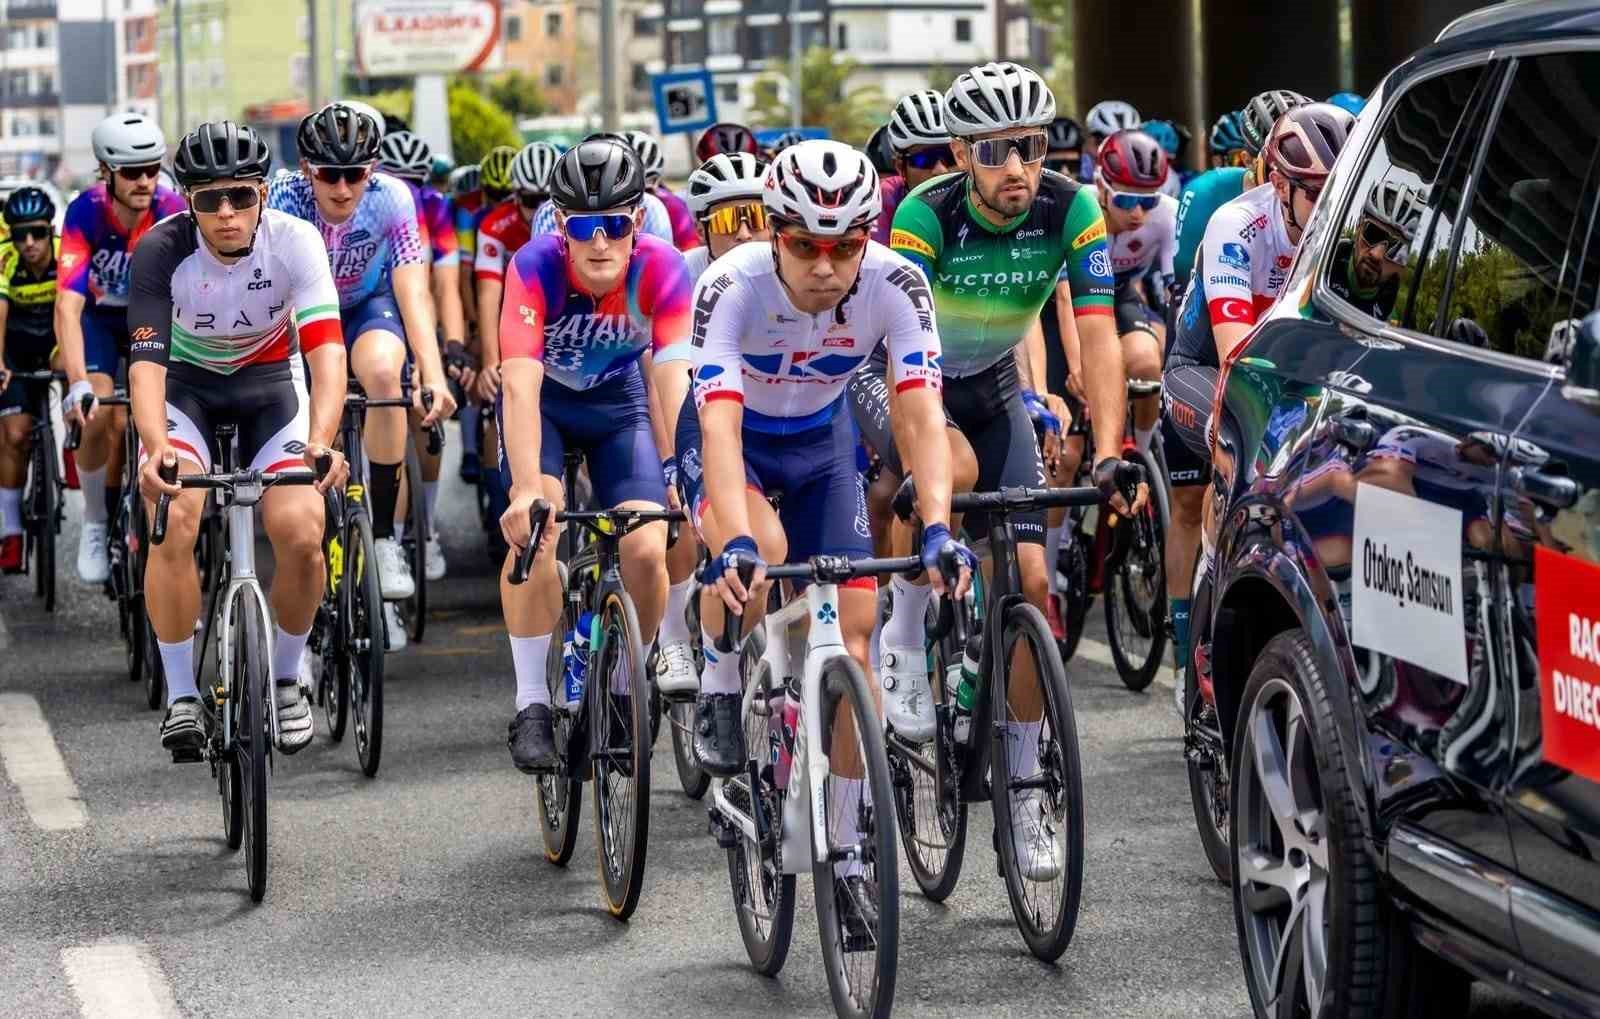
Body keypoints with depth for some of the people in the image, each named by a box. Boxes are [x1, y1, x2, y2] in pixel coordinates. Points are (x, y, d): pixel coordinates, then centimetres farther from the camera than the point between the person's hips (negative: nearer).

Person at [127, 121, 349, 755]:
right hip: (186, 383, 0)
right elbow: (147, 359, -33)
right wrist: (156, 448, -52)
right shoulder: (163, 250, -26)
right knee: (173, 524, -24)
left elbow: (326, 348, -34)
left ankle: (288, 678, 7)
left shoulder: (294, 241, -25)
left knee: (301, 533, -19)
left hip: (270, 381, 0)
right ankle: (181, 694, -9)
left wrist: (321, 441, -51)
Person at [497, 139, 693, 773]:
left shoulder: (661, 269, -28)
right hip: (544, 400, -1)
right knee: (535, 527, -26)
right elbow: (520, 386, -40)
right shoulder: (537, 267, -32)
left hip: (619, 401, 1)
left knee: (647, 552, -14)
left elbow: (675, 384, -31)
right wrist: (527, 490, -51)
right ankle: (531, 707, -16)